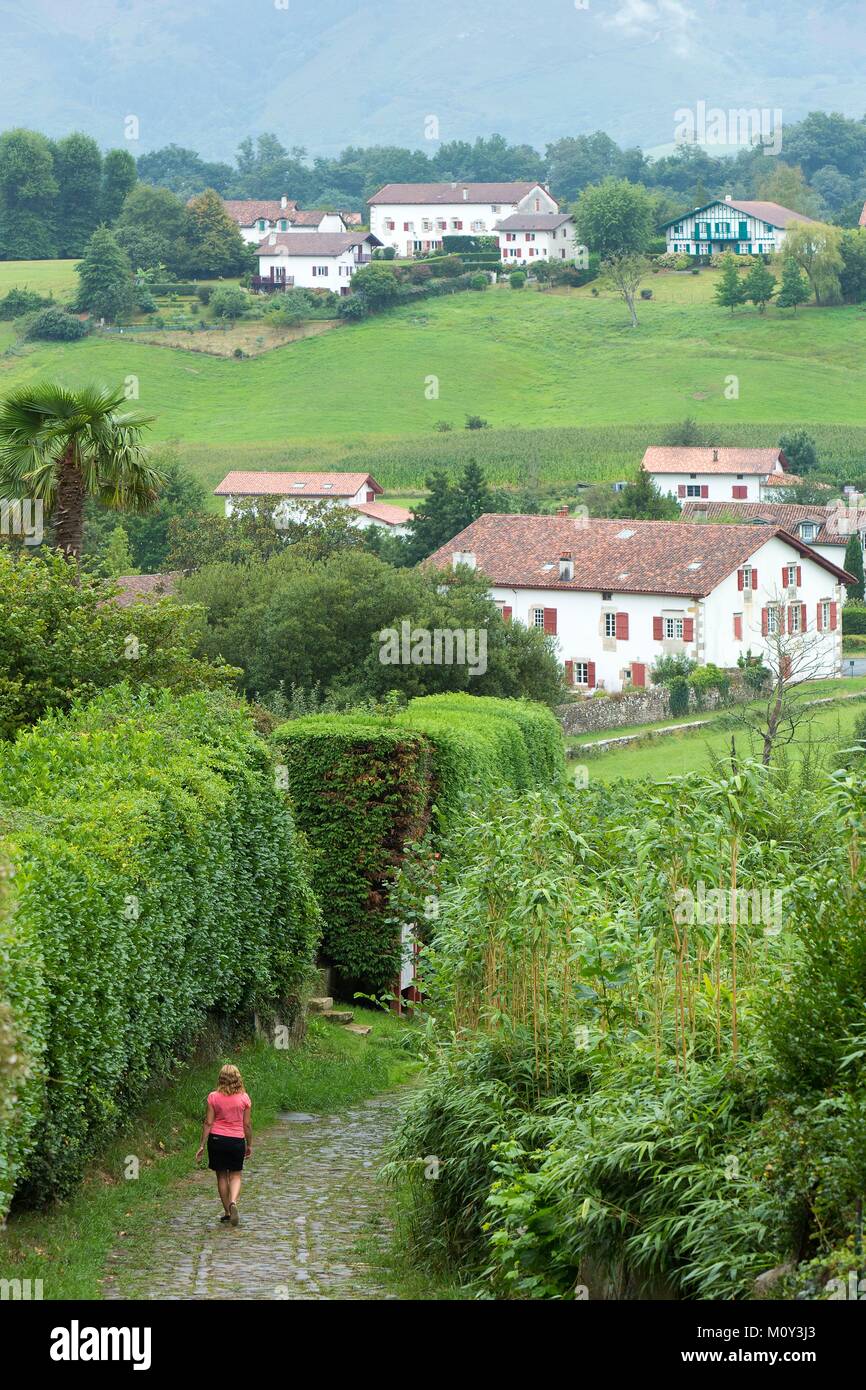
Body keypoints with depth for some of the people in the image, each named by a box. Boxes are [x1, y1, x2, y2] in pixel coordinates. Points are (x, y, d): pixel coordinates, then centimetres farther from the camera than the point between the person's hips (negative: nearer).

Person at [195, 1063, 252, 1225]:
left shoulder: (213, 1097, -6)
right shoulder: (244, 1098, -4)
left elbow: (208, 1123, -6)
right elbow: (247, 1124, 1)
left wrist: (202, 1145, 0)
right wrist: (249, 1145, 12)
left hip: (216, 1139, 0)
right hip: (237, 1140, 0)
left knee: (221, 1176, 12)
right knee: (235, 1175, 10)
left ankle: (227, 1212, 16)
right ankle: (233, 1202, -18)